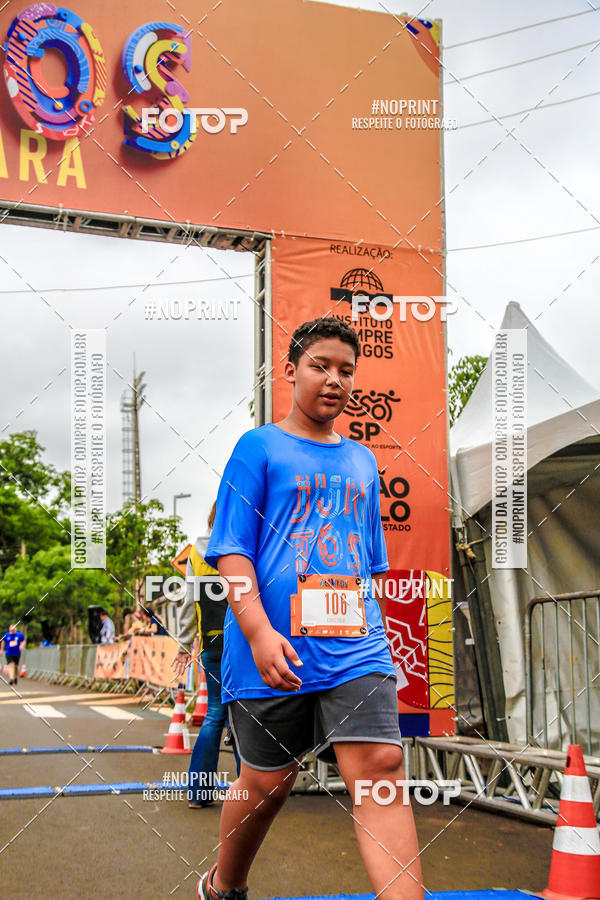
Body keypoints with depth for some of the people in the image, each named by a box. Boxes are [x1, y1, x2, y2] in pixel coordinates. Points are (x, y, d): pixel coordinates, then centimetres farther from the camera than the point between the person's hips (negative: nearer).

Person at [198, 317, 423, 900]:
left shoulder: (362, 461, 17)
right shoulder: (259, 447, 2)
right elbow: (231, 551, -6)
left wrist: (373, 632, 18)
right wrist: (259, 631, -17)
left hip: (353, 646, 4)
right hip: (273, 648, -3)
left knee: (381, 765, -13)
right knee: (268, 782, 9)